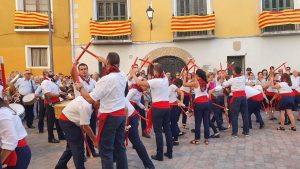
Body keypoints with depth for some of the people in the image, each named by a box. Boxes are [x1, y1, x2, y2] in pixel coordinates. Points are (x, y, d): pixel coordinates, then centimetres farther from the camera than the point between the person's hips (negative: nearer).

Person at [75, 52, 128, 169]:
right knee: (120, 146, 17)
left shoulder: (106, 79, -20)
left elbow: (90, 99, -18)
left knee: (106, 149, 4)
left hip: (109, 116, -7)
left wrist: (80, 88, -2)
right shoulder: (122, 76, 1)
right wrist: (104, 61, 40)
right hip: (121, 114, 7)